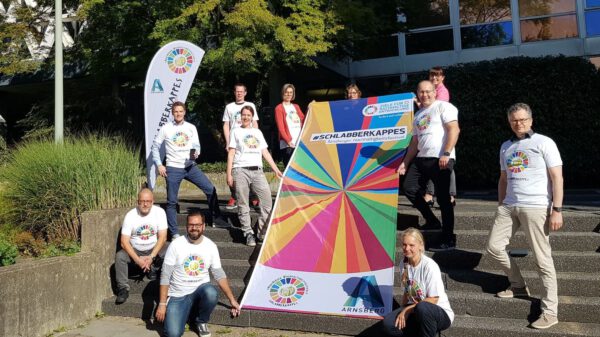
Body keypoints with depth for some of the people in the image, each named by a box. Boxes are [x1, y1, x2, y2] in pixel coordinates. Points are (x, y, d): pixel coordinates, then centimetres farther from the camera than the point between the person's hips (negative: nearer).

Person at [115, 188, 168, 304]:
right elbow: (124, 241, -17)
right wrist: (137, 259, -28)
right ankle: (123, 288, -12)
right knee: (119, 256, -27)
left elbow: (162, 237, -15)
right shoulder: (130, 215, -13)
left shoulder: (159, 212, -13)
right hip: (134, 250, 0)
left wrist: (151, 257, -26)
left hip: (154, 249, 0)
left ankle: (153, 269, 2)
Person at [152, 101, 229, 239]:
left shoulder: (191, 128, 6)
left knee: (210, 189, -4)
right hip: (173, 169, -2)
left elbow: (196, 146, 2)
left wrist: (195, 153, -22)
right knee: (172, 202, -1)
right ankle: (174, 233, 8)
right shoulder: (166, 128, 0)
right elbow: (155, 147, 4)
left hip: (190, 167, 2)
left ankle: (215, 219, 12)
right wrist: (159, 165, -5)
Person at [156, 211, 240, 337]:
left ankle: (201, 321, -2)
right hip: (178, 295, -1)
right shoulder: (176, 244, -11)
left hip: (201, 289, 1)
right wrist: (162, 304, -13)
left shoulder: (211, 246, -4)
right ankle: (187, 311, 15)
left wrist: (232, 300, 0)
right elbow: (165, 276, -9)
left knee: (211, 293, -35)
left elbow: (219, 275, 2)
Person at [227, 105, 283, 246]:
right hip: (241, 171, -3)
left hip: (257, 171, 3)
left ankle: (262, 232, -2)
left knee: (267, 200, -10)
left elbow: (265, 152, 19)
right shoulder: (236, 132, 12)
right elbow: (231, 154, 6)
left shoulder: (257, 132, 22)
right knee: (243, 204, -4)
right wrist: (229, 174, -3)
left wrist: (276, 169, 11)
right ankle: (248, 233, 3)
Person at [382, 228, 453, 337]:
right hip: (414, 309, 6)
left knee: (422, 308, -41)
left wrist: (408, 310, -18)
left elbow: (433, 300, -16)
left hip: (441, 313, -5)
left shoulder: (429, 266, -18)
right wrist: (401, 312, -1)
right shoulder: (404, 264, 1)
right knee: (388, 323, -21)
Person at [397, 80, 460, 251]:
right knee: (409, 188, 3)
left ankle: (449, 240, 3)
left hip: (441, 159, -8)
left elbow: (454, 129, -13)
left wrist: (446, 154, -22)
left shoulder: (443, 106, -1)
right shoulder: (418, 115, 23)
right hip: (422, 159, 8)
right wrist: (405, 162, 18)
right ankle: (432, 221, 20)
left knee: (443, 198, -6)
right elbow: (415, 141, 25)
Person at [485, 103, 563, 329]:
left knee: (543, 259, -4)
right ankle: (518, 286, 25)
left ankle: (550, 311, 4)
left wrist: (557, 210, -13)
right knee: (493, 247, 5)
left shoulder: (544, 143, -1)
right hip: (509, 206, 6)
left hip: (536, 207, -6)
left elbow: (557, 178, -6)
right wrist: (500, 207, 18)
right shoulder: (506, 147, 16)